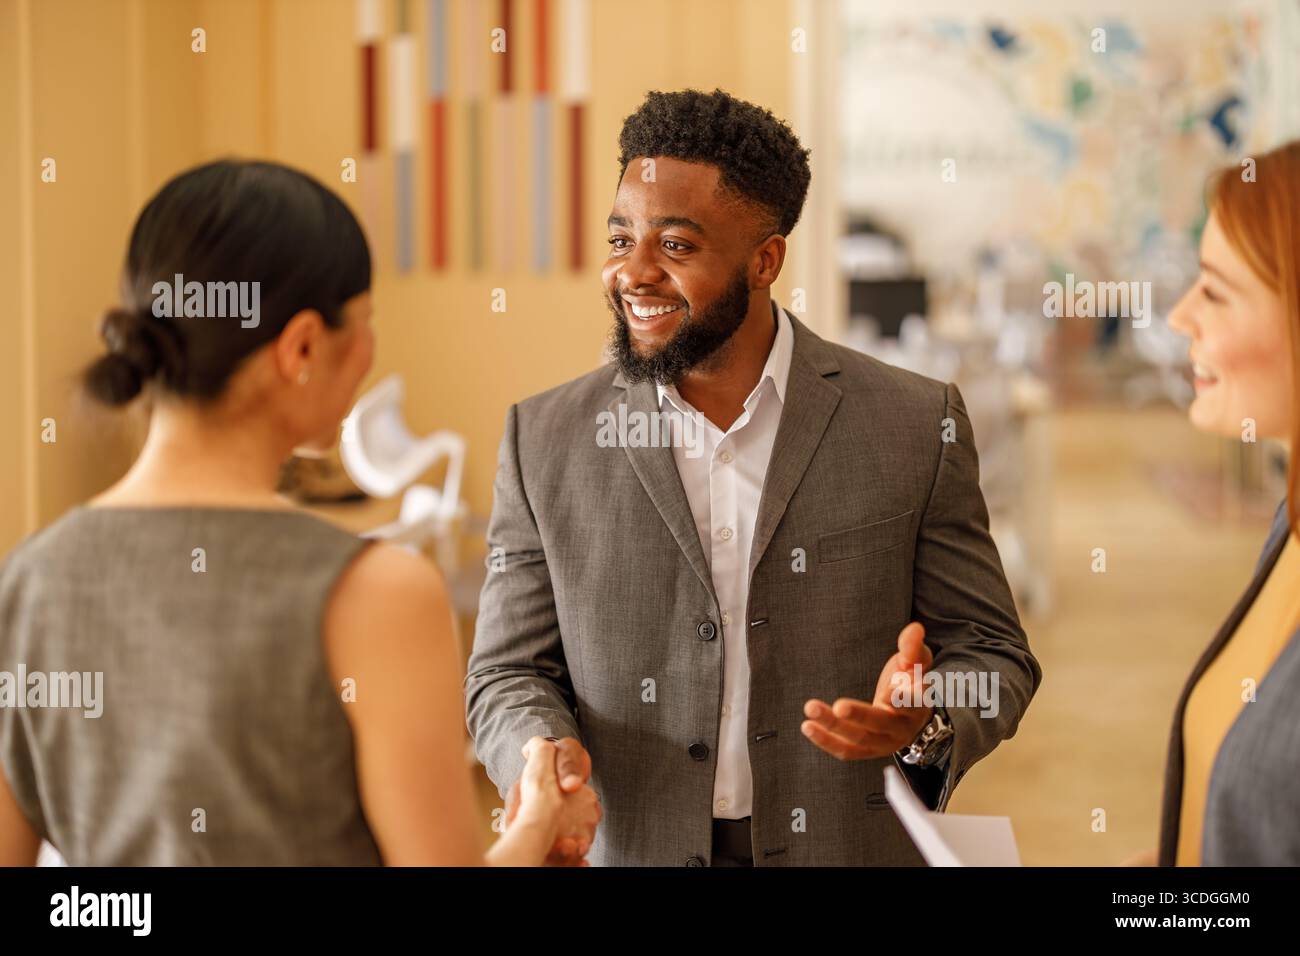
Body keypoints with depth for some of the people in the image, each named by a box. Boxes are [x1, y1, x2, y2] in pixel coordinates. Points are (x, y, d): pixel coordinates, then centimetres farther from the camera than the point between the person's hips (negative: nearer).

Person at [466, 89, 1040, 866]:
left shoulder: (916, 427, -4)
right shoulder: (547, 442, -1)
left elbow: (991, 655, -1)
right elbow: (510, 673, 2)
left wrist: (923, 723, -21)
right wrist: (542, 752, -18)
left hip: (852, 848, -1)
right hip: (633, 851, 1)